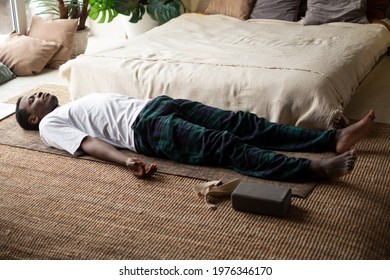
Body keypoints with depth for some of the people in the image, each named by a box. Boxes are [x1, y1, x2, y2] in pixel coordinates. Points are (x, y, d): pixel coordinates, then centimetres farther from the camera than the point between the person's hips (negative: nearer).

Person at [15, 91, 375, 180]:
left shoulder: (80, 100, 34)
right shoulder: (50, 124, 11)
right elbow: (89, 142, -8)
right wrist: (127, 160, -25)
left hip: (157, 103, 8)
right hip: (146, 128, -8)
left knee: (242, 122, -10)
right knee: (224, 144, -26)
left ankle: (334, 138, -18)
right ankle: (315, 168, -36)